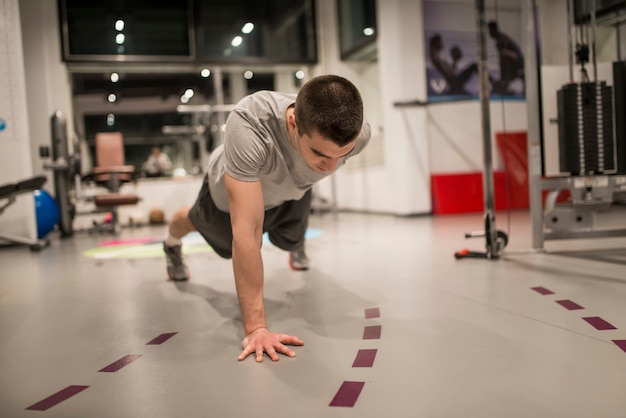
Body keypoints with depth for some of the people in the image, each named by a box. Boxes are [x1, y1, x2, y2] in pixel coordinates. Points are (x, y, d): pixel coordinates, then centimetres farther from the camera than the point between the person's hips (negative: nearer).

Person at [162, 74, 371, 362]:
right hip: (233, 191, -1)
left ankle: (297, 246, 67)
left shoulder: (357, 132, -36)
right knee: (212, 232, 31)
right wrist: (255, 327, -50)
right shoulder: (248, 124, -51)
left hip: (293, 191, 2)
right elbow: (247, 232, -50)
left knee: (290, 240, 29)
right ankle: (172, 243, 67)